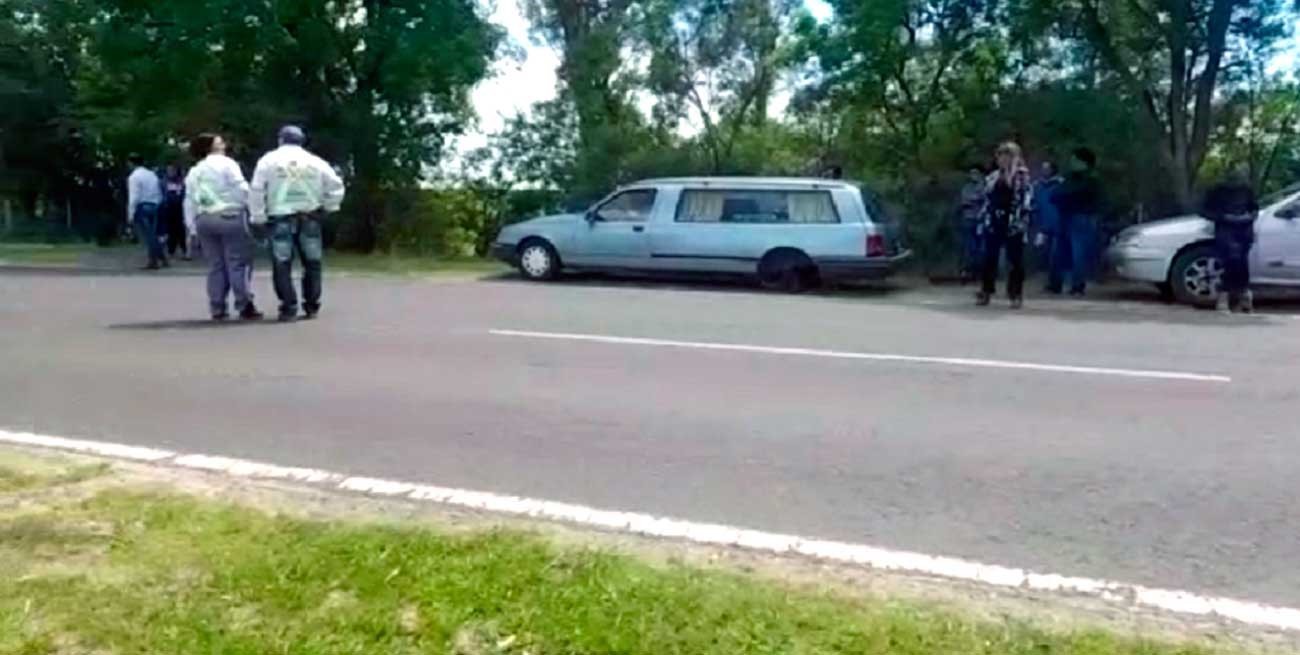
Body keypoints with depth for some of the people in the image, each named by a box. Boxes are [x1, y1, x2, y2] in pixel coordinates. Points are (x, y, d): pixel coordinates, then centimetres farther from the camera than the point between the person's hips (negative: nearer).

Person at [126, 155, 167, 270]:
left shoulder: (134, 176, -8)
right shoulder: (152, 174, 12)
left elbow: (134, 197, -14)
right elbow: (160, 194, 13)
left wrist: (130, 213, -10)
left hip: (141, 207, -7)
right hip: (153, 206, 7)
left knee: (146, 235, -2)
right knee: (152, 234, 15)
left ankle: (153, 261, -3)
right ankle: (163, 258, 11)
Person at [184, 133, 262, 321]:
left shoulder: (193, 172, 17)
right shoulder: (226, 164, -1)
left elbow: (190, 202, 14)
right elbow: (241, 189, -11)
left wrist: (192, 228, 15)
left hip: (204, 220, 6)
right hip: (230, 217, -6)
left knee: (215, 265, 9)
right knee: (238, 263, -4)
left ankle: (218, 309, 9)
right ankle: (245, 307, -6)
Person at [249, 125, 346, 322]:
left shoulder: (268, 160, 1)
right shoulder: (315, 162, 7)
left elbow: (257, 191, -4)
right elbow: (336, 185, 7)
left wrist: (258, 216, 1)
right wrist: (328, 206, 16)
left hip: (280, 219, -2)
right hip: (309, 218, 2)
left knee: (282, 265, 2)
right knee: (312, 263, 13)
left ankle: (289, 308, -3)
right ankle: (312, 306, 15)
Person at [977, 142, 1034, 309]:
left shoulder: (1023, 177, -4)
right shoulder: (993, 177, 13)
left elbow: (1026, 203, -9)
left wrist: (1022, 224, -16)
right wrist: (983, 222, 11)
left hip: (1013, 226, -5)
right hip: (993, 224, 5)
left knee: (1015, 261, 1)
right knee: (989, 259, 7)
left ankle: (1016, 295, 7)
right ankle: (986, 292, 16)